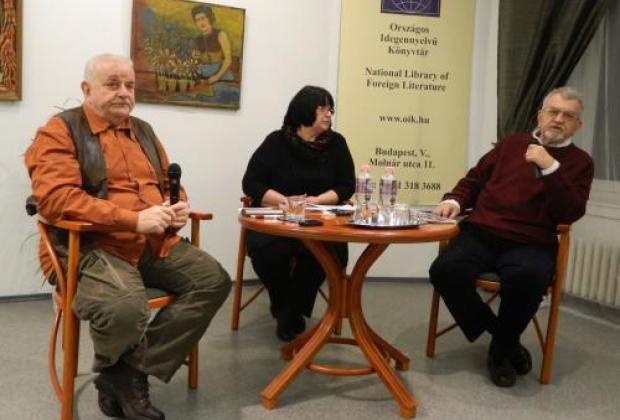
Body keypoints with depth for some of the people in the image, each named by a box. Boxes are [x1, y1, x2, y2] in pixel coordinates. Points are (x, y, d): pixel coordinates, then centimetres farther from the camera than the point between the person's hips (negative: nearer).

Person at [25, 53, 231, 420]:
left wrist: (180, 207, 1)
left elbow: (169, 183, 28)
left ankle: (129, 374, -9)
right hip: (93, 246, -7)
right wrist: (134, 219, -22)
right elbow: (57, 198, -15)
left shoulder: (143, 130, 21)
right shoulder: (60, 131, -1)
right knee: (126, 307, -35)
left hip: (157, 243, 7)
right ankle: (121, 373, 4)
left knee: (215, 280, -14)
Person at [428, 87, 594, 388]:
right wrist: (455, 201, 3)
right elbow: (475, 179, 23)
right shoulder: (512, 143, 19)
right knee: (444, 270, -27)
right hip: (481, 233, 3)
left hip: (530, 243, -2)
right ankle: (504, 337, -3)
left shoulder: (579, 162, 12)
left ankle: (501, 349, -6)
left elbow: (569, 213, -4)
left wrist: (550, 167, -12)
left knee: (527, 278, -38)